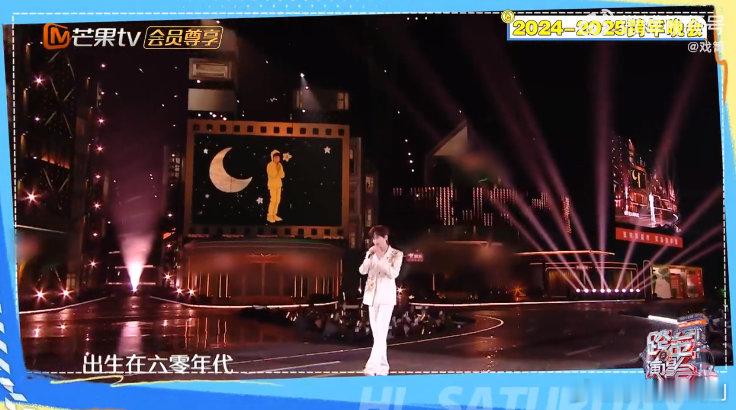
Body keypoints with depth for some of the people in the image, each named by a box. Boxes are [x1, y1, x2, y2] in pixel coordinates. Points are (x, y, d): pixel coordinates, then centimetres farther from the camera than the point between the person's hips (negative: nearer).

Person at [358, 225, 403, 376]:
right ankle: (383, 367, 15)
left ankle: (372, 366, -20)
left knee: (381, 332, -14)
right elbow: (362, 271, 0)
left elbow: (394, 273, -15)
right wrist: (370, 256, -13)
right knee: (376, 333, 7)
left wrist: (381, 257, -16)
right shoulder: (371, 253, 10)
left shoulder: (396, 254, -1)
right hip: (372, 295, 5)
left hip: (386, 296, -5)